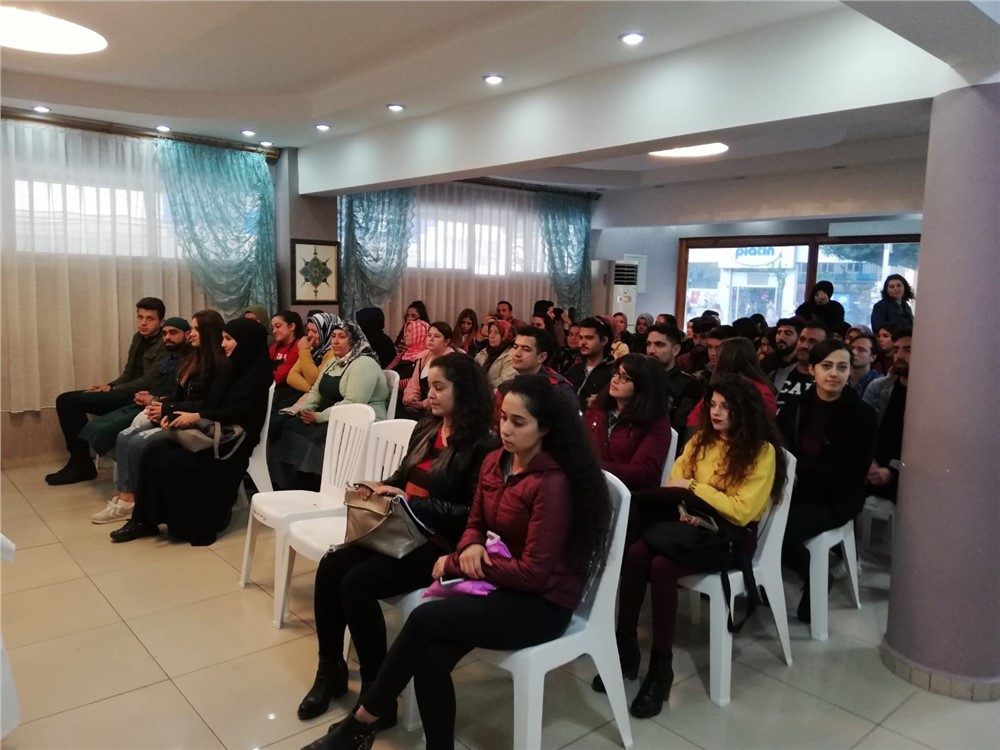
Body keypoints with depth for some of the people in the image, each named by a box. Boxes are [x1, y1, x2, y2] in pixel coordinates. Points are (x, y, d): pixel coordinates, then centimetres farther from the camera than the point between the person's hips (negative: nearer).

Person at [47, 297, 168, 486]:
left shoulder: (165, 344, -13)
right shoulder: (139, 337, 15)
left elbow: (150, 381, -20)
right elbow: (128, 373, 18)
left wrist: (112, 389, -15)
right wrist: (109, 386, -1)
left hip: (140, 398, -9)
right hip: (126, 393, 9)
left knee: (73, 401, -17)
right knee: (65, 400, -2)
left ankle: (82, 463, -6)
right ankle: (78, 461, 0)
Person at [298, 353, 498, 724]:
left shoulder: (481, 447, -14)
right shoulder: (425, 429, 10)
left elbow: (475, 514, -20)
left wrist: (410, 503, -23)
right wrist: (380, 488, -2)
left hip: (439, 544, -8)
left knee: (357, 583, -24)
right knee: (330, 568, -11)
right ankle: (330, 670, 6)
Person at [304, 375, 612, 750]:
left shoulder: (553, 483, -21)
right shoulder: (495, 462, 3)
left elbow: (533, 572, -22)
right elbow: (475, 523, 15)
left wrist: (454, 563, -15)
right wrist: (470, 547, -11)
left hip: (542, 603, -7)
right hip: (501, 584, 7)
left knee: (424, 620, -23)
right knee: (430, 655, -22)